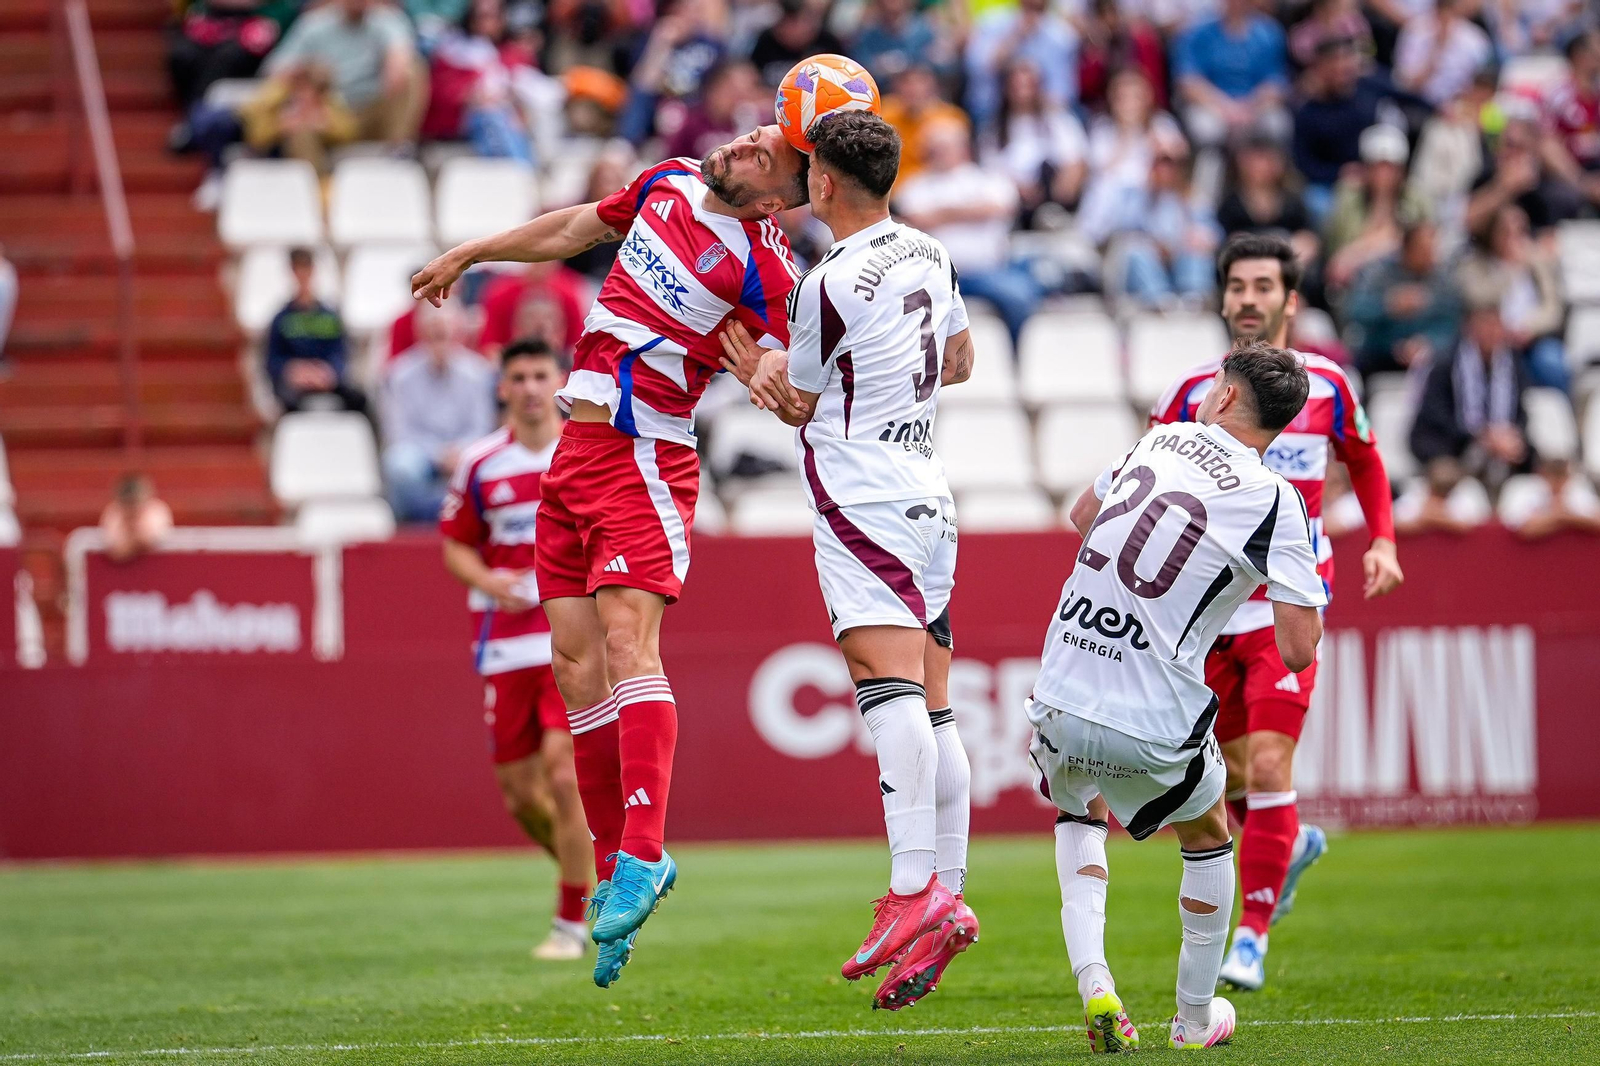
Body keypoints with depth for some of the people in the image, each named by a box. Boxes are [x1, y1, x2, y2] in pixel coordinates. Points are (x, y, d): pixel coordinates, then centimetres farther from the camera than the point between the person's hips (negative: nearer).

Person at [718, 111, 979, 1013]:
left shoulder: (830, 285, -12)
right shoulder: (929, 255, 12)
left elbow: (799, 406, 2)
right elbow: (960, 361, 28)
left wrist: (755, 369, 21)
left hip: (863, 499, -9)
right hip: (928, 495, 9)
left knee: (888, 683, -20)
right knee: (932, 710, 8)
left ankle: (914, 891, -32)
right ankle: (949, 899, 8)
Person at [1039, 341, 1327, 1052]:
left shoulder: (1158, 440, 8)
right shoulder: (1273, 500, -6)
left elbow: (1082, 516, 29)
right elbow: (1298, 650, -8)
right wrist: (1295, 579, 11)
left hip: (1059, 700, 3)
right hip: (1153, 730, -3)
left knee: (1078, 815, 34)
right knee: (1208, 833, 28)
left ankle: (1092, 983, 12)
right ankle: (1195, 1016, 35)